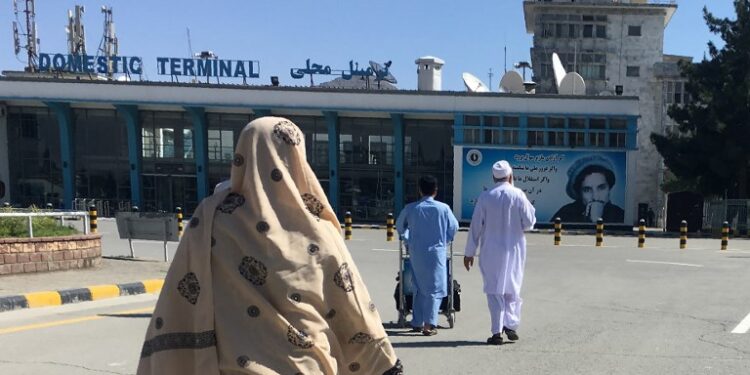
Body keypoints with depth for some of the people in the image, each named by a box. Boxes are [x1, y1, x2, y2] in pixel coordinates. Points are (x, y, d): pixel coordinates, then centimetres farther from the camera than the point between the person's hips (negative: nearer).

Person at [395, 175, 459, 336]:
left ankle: (417, 323, 20)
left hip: (416, 253, 3)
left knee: (419, 287, 16)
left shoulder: (410, 208, -2)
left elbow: (400, 227, 11)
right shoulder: (443, 208, -6)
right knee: (434, 289, 4)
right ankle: (429, 325, 0)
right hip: (436, 252, -2)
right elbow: (454, 227, 4)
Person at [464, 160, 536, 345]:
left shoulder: (485, 197, -5)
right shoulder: (518, 195, -7)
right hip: (514, 249, 0)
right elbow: (529, 222, -5)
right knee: (513, 288, 16)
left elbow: (476, 226, -3)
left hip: (491, 251, 0)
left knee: (494, 289, 7)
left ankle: (497, 332, 6)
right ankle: (511, 324, 7)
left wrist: (470, 252, 4)